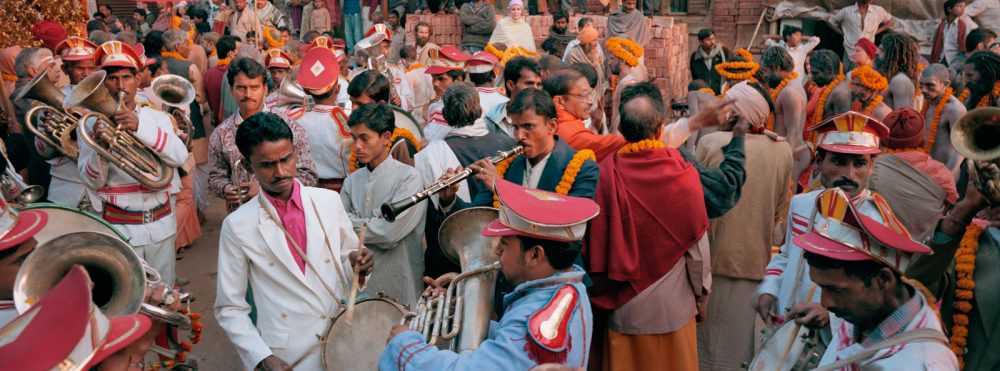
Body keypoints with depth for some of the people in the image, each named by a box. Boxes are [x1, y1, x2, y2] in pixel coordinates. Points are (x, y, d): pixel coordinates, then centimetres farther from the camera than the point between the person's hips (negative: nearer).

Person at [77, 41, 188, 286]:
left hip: (161, 223, 3)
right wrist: (101, 149, -26)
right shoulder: (92, 123, -1)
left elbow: (180, 157, -13)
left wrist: (140, 126, -24)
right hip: (118, 228, -2)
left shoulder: (157, 117, 6)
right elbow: (91, 181, -7)